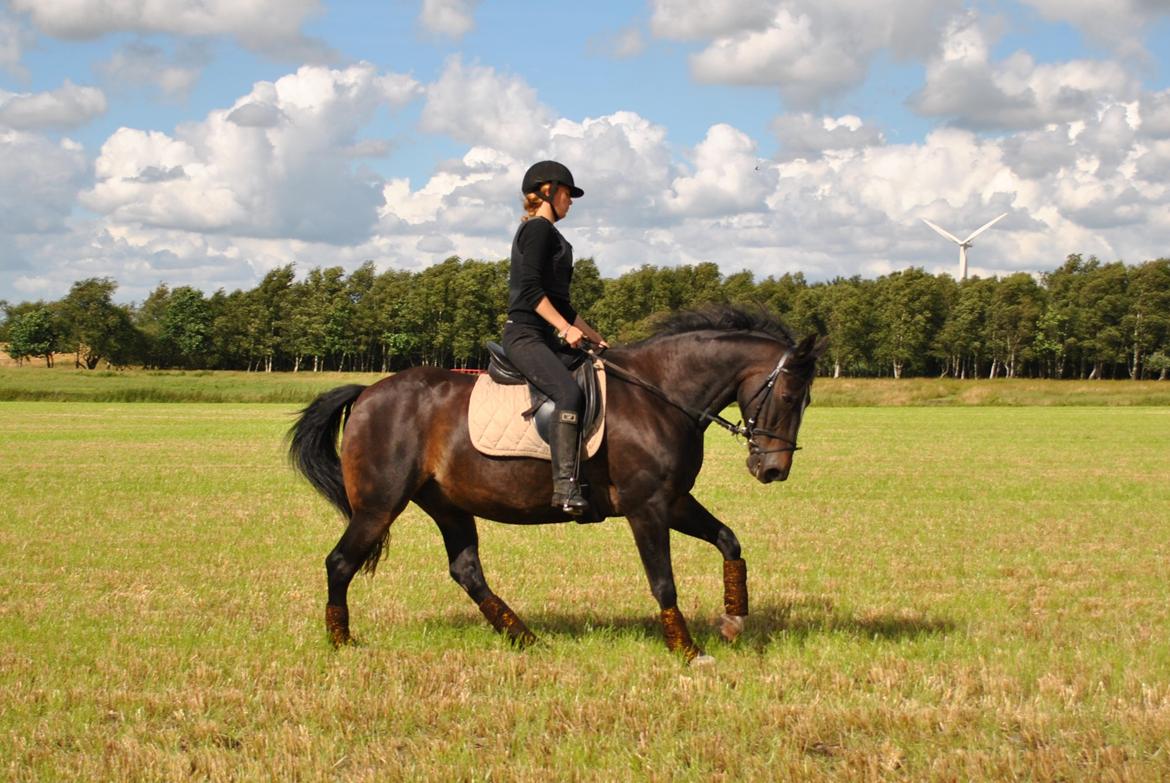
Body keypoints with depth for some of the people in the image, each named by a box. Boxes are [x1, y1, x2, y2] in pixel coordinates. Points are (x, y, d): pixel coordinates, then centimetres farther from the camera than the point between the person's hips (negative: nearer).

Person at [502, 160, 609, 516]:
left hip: (547, 338, 11)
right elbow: (531, 289, -17)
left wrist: (594, 337, 27)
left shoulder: (548, 234, 26)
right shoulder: (538, 228, -5)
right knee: (570, 393, -31)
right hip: (525, 336, -11)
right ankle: (565, 486, -40)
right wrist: (566, 328, -21)